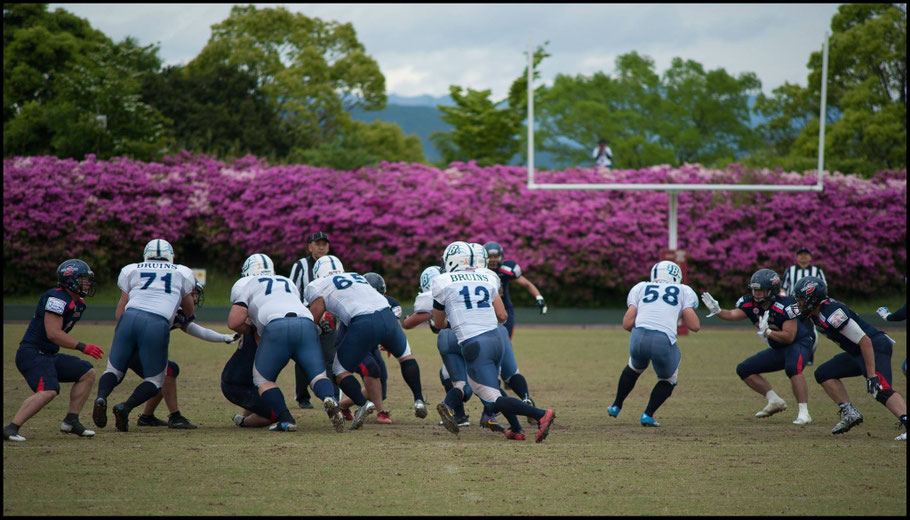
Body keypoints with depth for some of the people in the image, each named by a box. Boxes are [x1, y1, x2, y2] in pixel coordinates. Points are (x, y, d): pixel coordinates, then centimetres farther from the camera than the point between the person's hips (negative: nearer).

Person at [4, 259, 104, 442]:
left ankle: (71, 421, 11)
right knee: (48, 391, -29)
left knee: (87, 373, 9)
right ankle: (11, 428, -28)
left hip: (49, 355, 10)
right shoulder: (57, 298, -17)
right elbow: (53, 333, -22)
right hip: (31, 354, -10)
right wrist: (83, 347, -20)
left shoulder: (78, 304, 15)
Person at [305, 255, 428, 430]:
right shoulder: (357, 277, 31)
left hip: (363, 324, -5)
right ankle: (418, 400, 24)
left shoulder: (317, 286, 14)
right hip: (387, 316, 5)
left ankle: (363, 403, -13)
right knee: (405, 355, 32)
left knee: (341, 371, 10)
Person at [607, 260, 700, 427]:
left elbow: (627, 324, 11)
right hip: (664, 342, -2)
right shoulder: (684, 291, 19)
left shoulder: (640, 288, 22)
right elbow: (695, 326, 10)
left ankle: (616, 406, 44)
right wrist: (690, 310, 30)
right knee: (668, 381, 28)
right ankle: (648, 415, 16)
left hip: (638, 338, 2)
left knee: (634, 368, 37)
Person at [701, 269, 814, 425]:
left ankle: (804, 413, -35)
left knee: (792, 368, -38)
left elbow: (789, 337, -27)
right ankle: (775, 402, 6)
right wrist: (717, 311, -40)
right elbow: (733, 315, -23)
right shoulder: (751, 303, -6)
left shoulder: (784, 305, -26)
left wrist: (767, 332, -36)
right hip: (778, 349, 8)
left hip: (798, 343, -8)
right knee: (744, 370, 4)